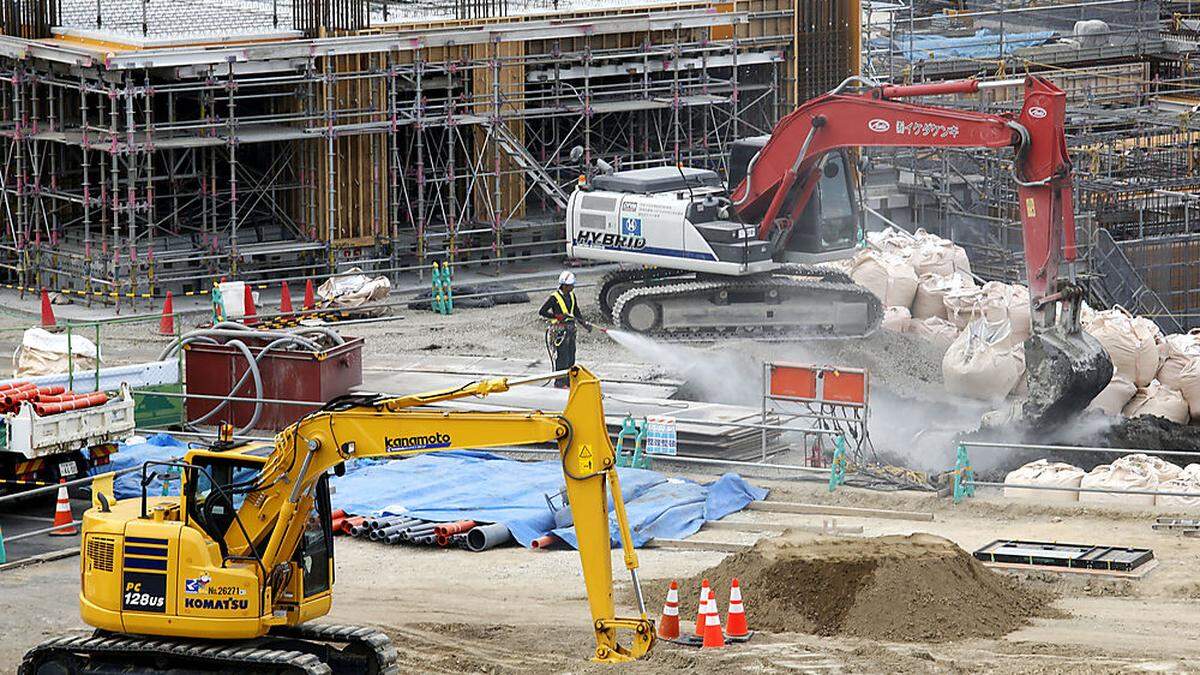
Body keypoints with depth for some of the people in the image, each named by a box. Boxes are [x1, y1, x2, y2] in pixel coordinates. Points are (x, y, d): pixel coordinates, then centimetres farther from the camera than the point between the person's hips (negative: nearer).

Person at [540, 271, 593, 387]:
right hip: (559, 331, -7)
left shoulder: (571, 296, 10)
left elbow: (577, 313, 18)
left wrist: (585, 324, 6)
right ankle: (559, 382, -2)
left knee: (570, 356, 9)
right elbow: (541, 312, -12)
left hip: (570, 330, 7)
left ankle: (568, 380, 17)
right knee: (561, 356, -8)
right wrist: (558, 316, -19)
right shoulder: (554, 298, -12)